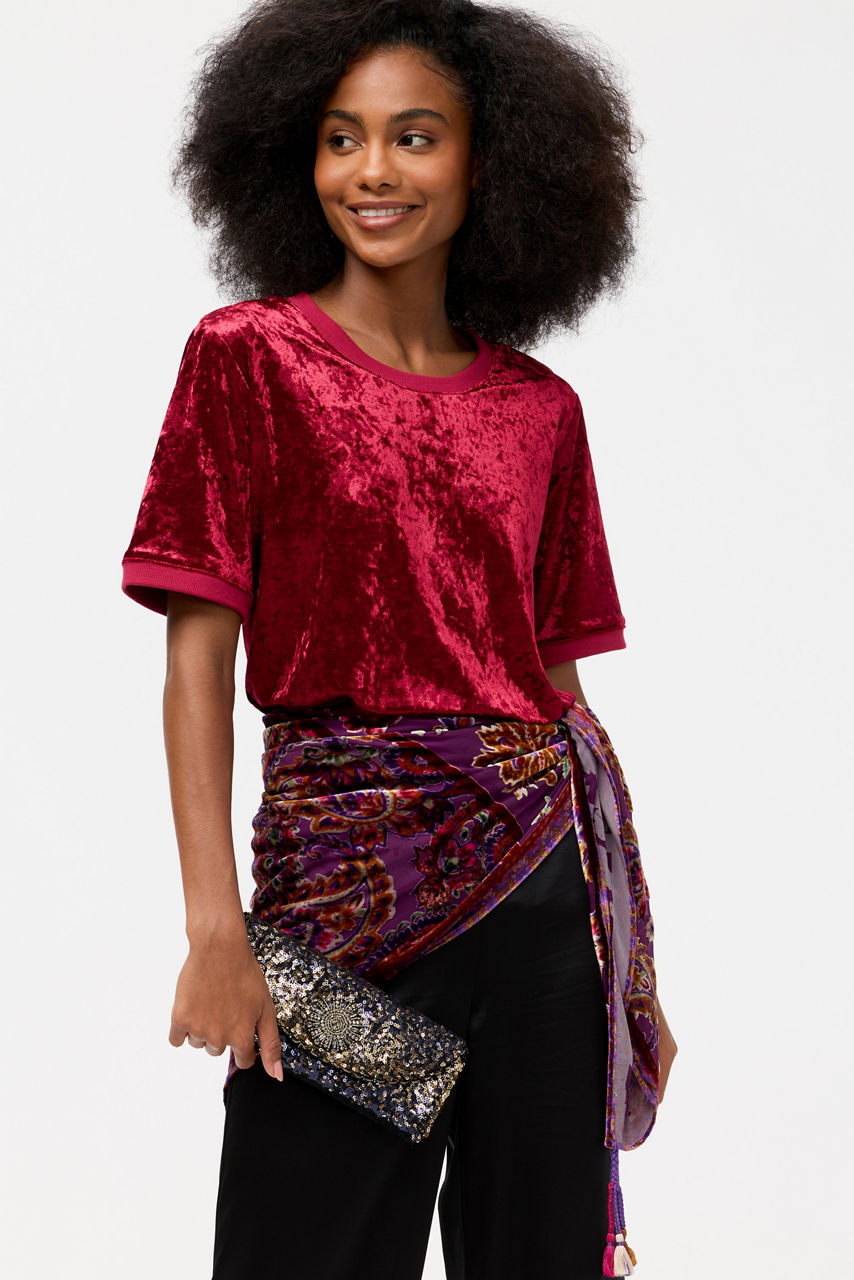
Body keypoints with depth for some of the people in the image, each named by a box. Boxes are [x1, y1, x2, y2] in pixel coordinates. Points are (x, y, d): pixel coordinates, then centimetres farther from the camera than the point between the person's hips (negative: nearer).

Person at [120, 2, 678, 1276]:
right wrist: (216, 928, -14)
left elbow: (559, 683, 12)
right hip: (348, 871, -3)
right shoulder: (250, 357, -1)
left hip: (550, 874, 4)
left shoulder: (540, 408, 9)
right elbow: (199, 656, -5)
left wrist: (635, 966, 11)